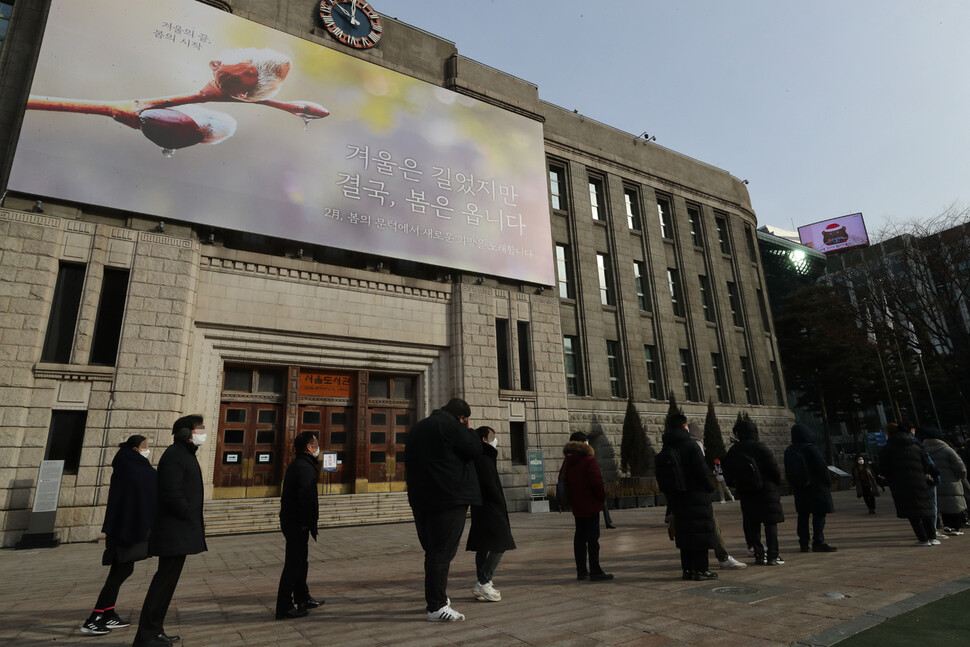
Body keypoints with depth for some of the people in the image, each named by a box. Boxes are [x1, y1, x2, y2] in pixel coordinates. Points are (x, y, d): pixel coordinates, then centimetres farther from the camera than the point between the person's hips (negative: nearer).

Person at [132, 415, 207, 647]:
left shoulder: (185, 455, 16)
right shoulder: (175, 455, -15)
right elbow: (171, 494, -23)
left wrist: (195, 520, 10)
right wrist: (192, 518, -14)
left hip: (179, 531, 10)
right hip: (175, 531, -10)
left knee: (167, 581, 15)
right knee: (165, 581, -5)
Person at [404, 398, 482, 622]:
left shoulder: (417, 428, 16)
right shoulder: (450, 426, -12)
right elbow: (475, 449, -10)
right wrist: (466, 430, 3)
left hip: (421, 500, 8)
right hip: (449, 498, -8)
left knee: (432, 550, 17)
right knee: (442, 552, -3)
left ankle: (435, 597, 28)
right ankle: (436, 607, 0)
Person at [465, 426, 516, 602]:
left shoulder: (478, 458, 15)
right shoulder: (484, 459, -16)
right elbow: (490, 486, -20)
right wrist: (502, 506, -9)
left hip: (480, 509, 10)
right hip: (490, 510, -10)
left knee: (483, 546, 13)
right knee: (499, 545, -7)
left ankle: (481, 584, 19)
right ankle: (483, 583, -9)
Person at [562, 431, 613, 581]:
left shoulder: (567, 461, 8)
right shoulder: (589, 460, -15)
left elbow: (563, 481, 13)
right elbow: (597, 483, -18)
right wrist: (603, 497, -4)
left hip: (576, 506, 7)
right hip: (590, 505, -7)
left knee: (580, 536, 12)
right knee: (592, 537, -2)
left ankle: (581, 570, 18)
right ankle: (595, 571, 2)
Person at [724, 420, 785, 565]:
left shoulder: (733, 451, 0)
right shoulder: (760, 448, -12)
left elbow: (728, 474, 4)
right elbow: (773, 468, -10)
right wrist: (777, 481, 9)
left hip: (745, 494, 3)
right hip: (766, 491, -3)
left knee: (752, 525, 10)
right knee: (771, 523, 4)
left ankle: (759, 555, 13)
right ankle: (772, 556, 1)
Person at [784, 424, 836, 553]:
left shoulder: (789, 451, 3)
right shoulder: (811, 449, -17)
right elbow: (822, 468, -14)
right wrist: (828, 483, 0)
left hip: (799, 488, 6)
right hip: (816, 487, -6)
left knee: (803, 515, 11)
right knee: (819, 515, 0)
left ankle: (803, 543, 14)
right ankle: (818, 542, -1)